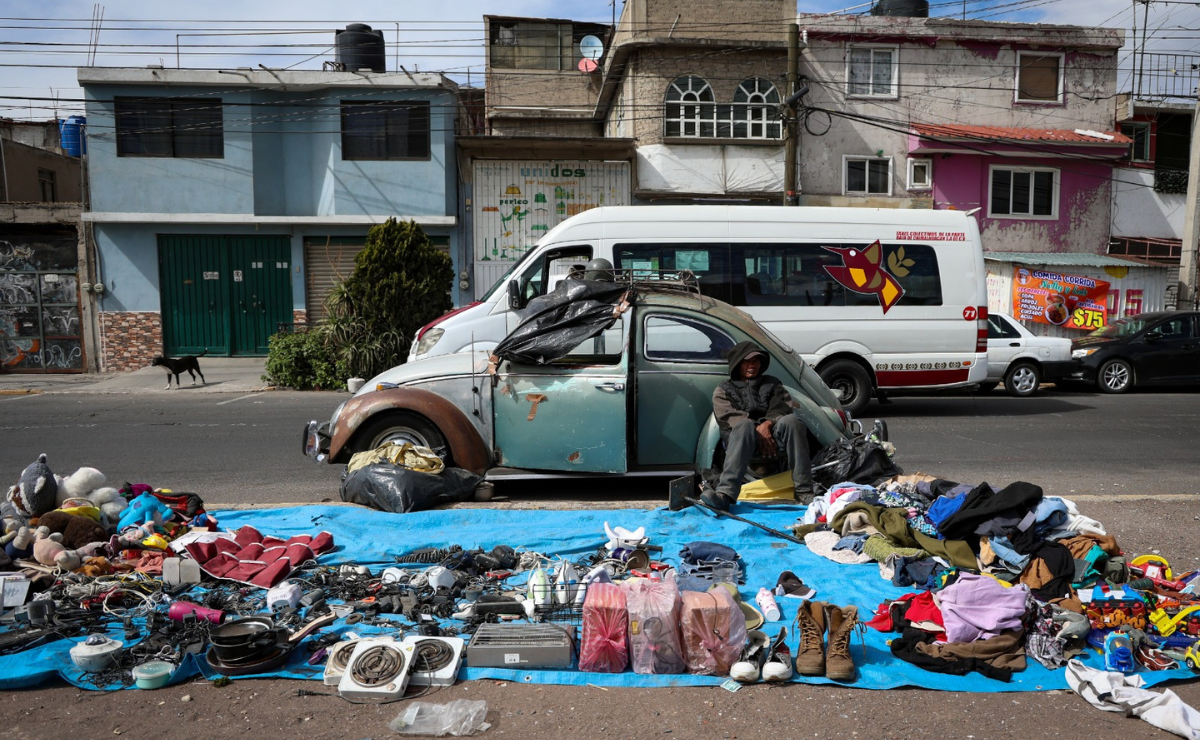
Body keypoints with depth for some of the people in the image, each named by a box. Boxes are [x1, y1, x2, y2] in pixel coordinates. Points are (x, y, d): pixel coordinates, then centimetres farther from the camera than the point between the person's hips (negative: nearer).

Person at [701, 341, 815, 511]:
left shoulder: (772, 383, 26)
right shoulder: (723, 391, 19)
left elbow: (784, 409, 9)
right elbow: (730, 417, 0)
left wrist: (768, 424, -14)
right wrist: (757, 432, -18)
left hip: (772, 435, 2)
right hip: (742, 440, -2)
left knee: (791, 420, -31)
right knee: (745, 425, -38)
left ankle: (804, 490, -36)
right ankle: (725, 494, -56)